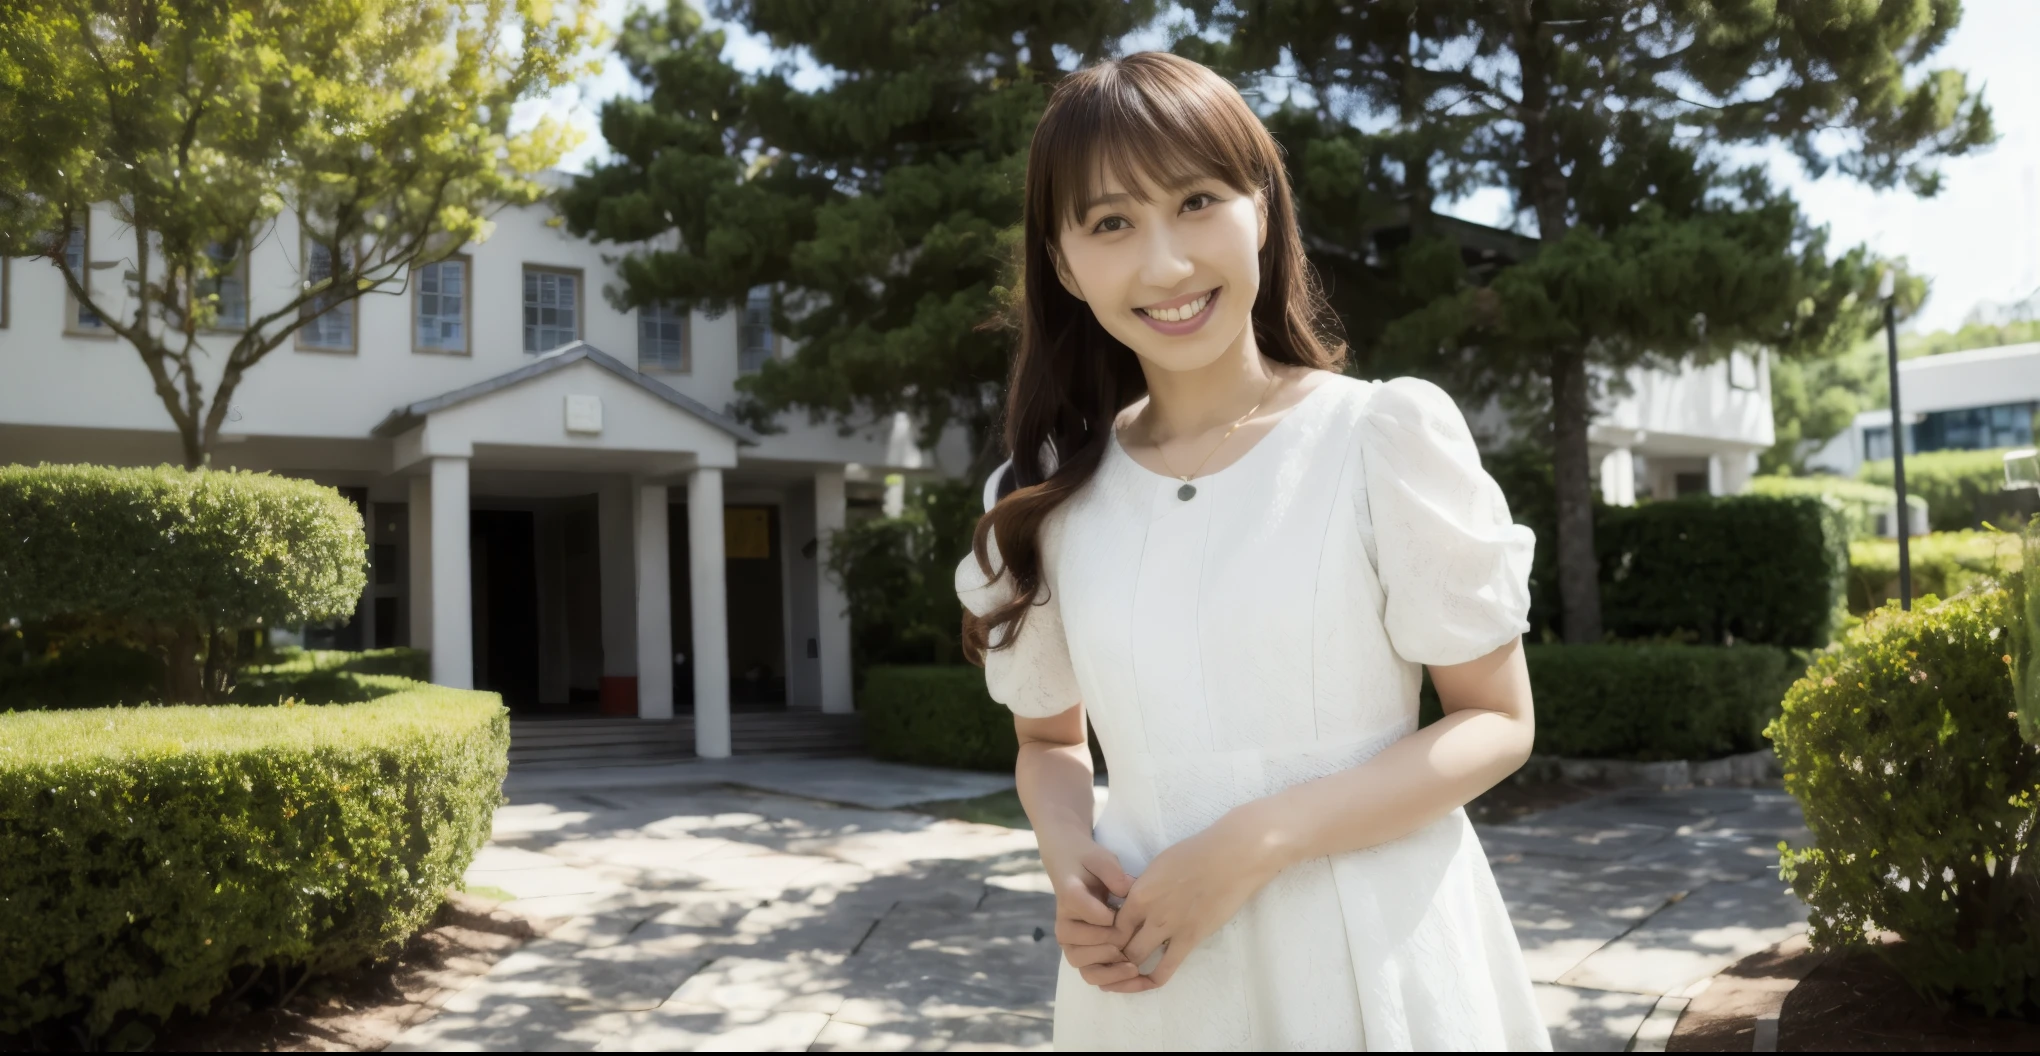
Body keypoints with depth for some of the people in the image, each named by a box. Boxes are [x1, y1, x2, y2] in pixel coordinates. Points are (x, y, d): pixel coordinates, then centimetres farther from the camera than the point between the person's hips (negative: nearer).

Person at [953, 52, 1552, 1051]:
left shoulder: (1388, 433, -11)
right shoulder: (1050, 497, -1)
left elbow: (1495, 722, -7)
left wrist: (1256, 842, -19)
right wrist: (1068, 858, -10)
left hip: (1376, 959, -2)